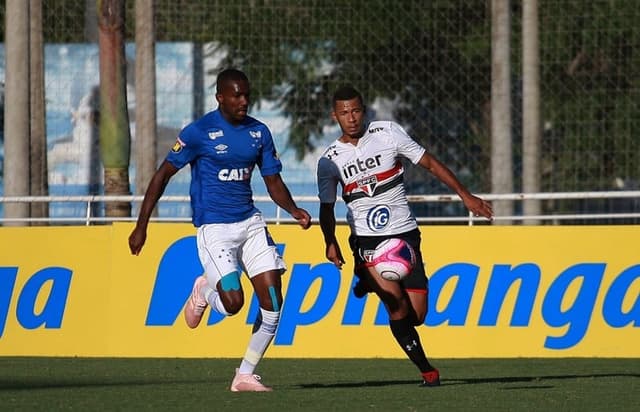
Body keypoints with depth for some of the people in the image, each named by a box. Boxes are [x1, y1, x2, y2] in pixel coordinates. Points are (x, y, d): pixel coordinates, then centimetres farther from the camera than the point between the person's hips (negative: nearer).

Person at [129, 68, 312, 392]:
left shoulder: (258, 132, 7)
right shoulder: (199, 132, -9)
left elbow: (273, 182, 12)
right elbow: (163, 175, -5)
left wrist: (294, 210, -9)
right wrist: (141, 226, -8)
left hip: (250, 222, 5)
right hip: (214, 228, -5)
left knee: (272, 301, -5)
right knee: (233, 301, -19)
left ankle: (245, 375, 7)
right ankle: (204, 290, 18)